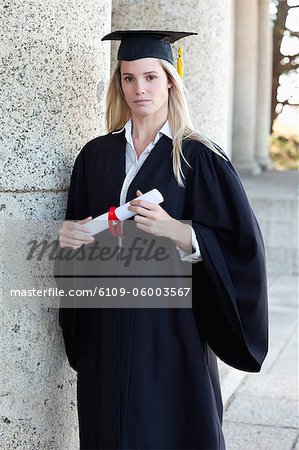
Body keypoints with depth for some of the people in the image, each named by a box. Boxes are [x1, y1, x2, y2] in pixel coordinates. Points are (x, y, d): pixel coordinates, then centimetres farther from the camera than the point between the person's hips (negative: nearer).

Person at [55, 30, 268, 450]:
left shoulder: (199, 158, -6)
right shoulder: (96, 154, 7)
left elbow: (240, 247, -10)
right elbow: (80, 226, 15)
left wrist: (175, 230, -23)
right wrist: (70, 235, -7)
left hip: (172, 321, -4)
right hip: (107, 324, 4)